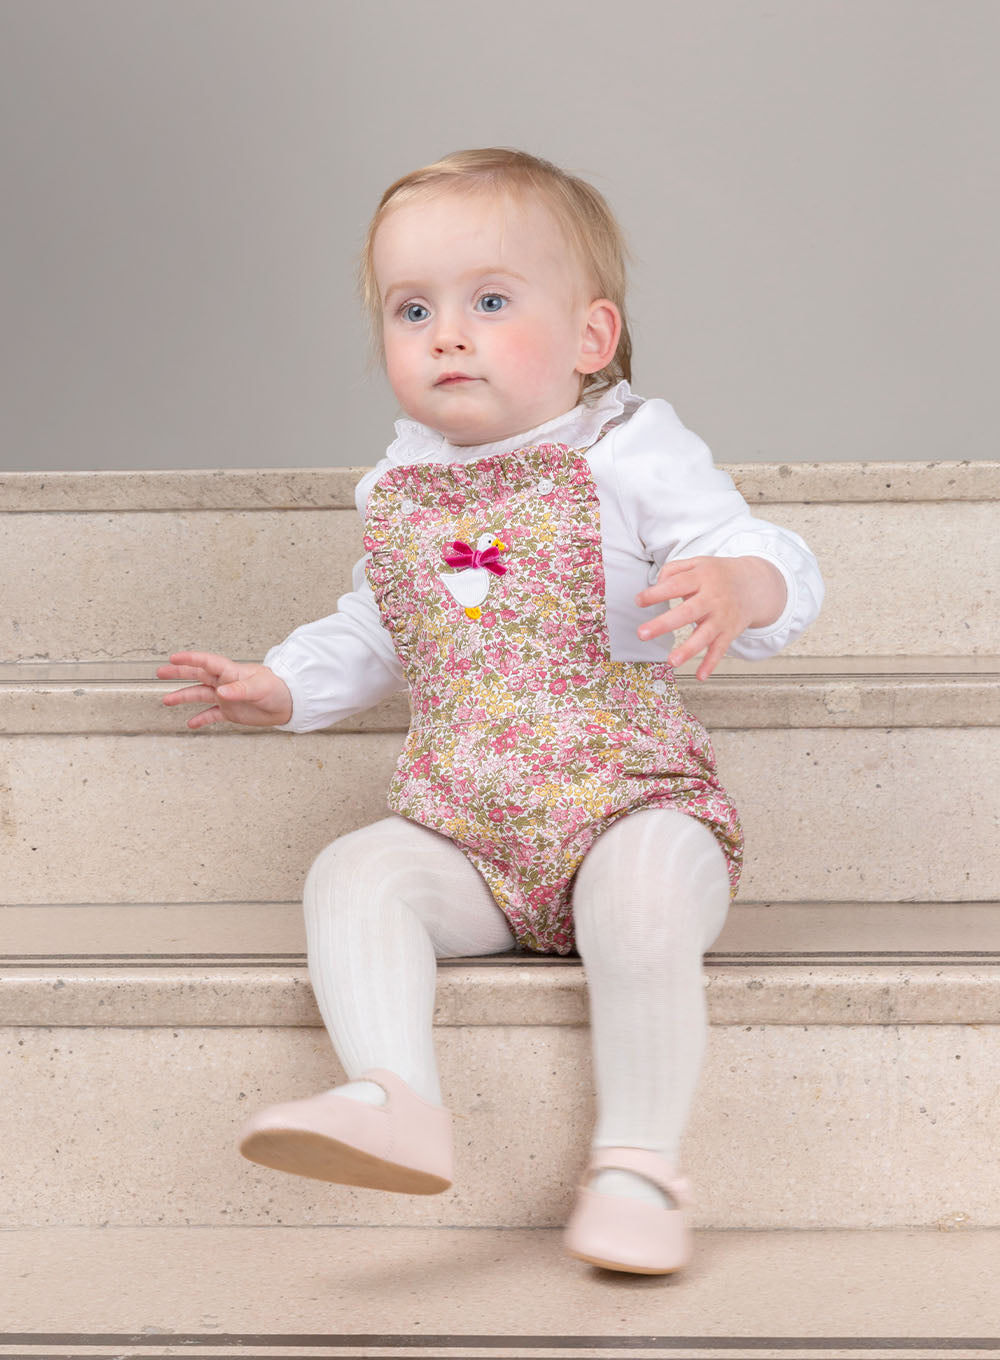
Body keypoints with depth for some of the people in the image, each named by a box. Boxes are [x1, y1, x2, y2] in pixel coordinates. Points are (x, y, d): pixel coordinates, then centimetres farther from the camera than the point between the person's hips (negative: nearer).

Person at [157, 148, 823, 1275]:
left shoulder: (631, 457, -4)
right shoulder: (401, 493, 12)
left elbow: (783, 573, -11)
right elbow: (376, 630, 29)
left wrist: (733, 585, -34)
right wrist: (283, 688, 16)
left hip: (631, 803, -4)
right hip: (462, 833, 5)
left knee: (639, 907, -34)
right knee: (350, 874, -22)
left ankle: (637, 1161, -22)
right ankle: (396, 1102, -34)